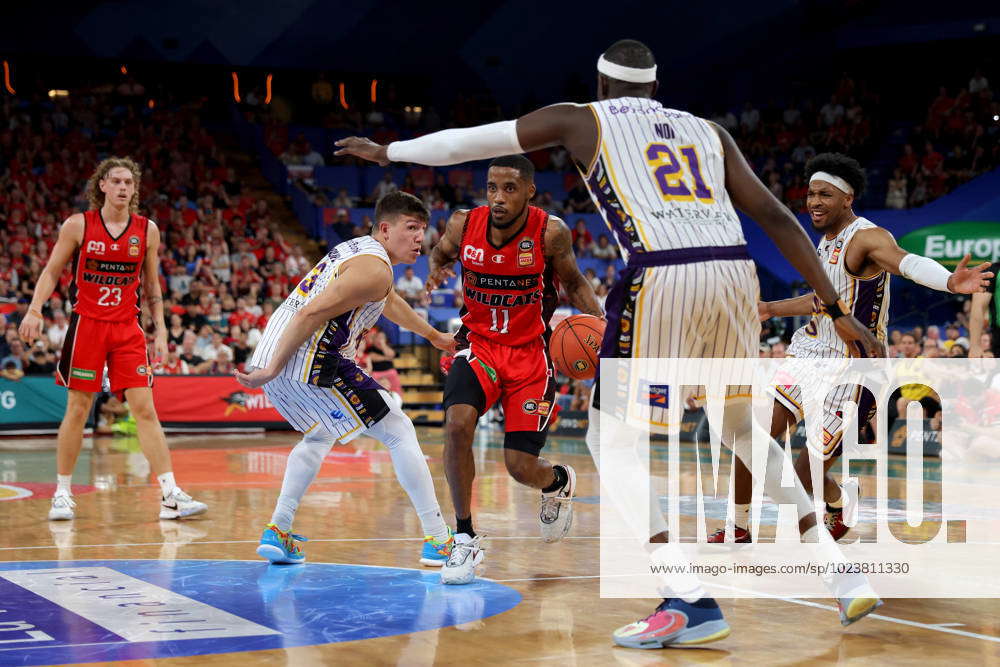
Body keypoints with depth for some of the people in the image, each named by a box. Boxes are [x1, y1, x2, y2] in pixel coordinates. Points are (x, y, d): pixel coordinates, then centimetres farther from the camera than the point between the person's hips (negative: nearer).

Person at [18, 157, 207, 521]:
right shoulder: (78, 225, -2)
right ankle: (62, 493, 15)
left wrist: (160, 329, 6)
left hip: (127, 329, 2)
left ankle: (170, 495, -7)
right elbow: (52, 271, 4)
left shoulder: (147, 230, 4)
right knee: (77, 409, 2)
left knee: (145, 409, -5)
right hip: (86, 324, -1)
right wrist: (34, 310, -10)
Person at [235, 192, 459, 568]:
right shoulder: (374, 268, -11)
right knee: (399, 432, 1)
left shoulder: (358, 249, 22)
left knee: (319, 435, 33)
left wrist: (433, 335, 54)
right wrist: (272, 371, -20)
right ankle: (438, 541, 0)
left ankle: (277, 532, 23)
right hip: (310, 361, -10)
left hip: (272, 349, 10)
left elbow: (389, 301, 41)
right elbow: (310, 315, -21)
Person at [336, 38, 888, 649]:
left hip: (661, 277, -5)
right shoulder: (707, 130, 27)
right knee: (742, 427, 26)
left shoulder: (582, 119, 19)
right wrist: (837, 310, 17)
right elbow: (776, 216, 17)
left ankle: (693, 603, -3)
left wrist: (387, 152, 44)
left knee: (611, 436, 9)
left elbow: (467, 140, 27)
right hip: (736, 272, 5)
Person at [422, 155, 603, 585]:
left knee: (521, 466, -5)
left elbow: (573, 282, 3)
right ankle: (465, 540, -13)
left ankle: (560, 482, 37)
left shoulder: (550, 232, -15)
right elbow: (441, 252, 13)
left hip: (530, 352, -1)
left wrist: (599, 321, -15)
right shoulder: (463, 224, -11)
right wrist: (437, 271, -11)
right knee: (457, 422, -28)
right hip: (478, 343, 2)